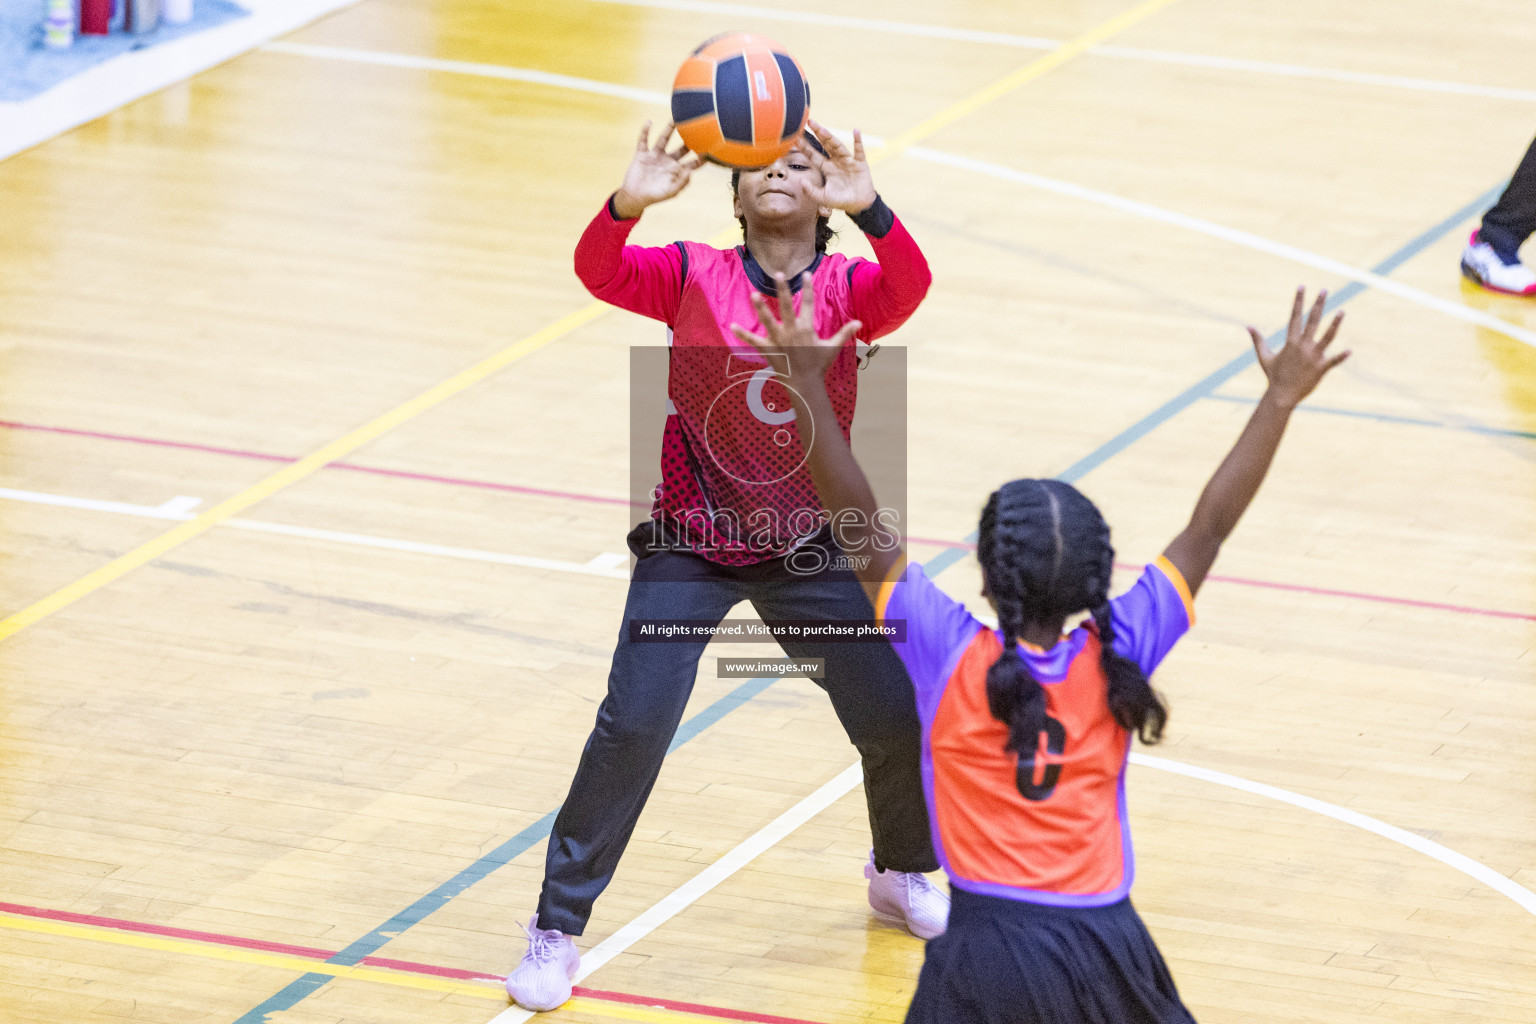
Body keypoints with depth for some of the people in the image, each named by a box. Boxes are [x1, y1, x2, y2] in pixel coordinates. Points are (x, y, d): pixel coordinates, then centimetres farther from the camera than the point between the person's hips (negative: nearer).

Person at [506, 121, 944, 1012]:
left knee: (898, 721, 3)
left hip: (809, 553, 2)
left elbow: (911, 284, -32)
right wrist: (628, 204, -51)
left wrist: (869, 209, -52)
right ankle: (556, 930, -2)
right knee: (633, 727, -15)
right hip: (690, 547, -2)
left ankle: (902, 874, 35)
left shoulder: (852, 289, -9)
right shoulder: (695, 277, -11)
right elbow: (600, 271, -30)